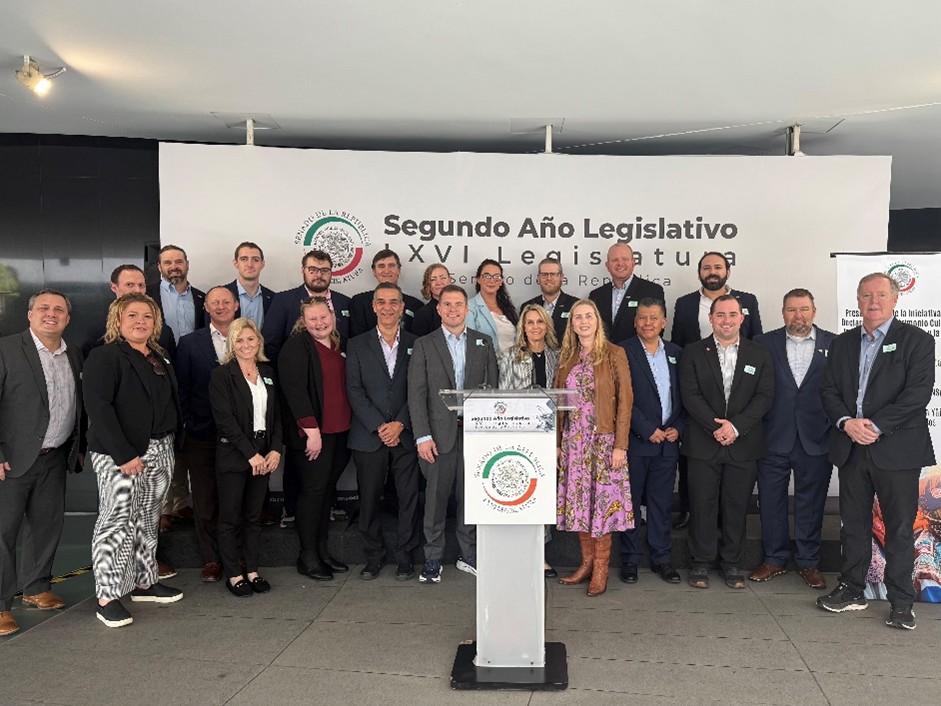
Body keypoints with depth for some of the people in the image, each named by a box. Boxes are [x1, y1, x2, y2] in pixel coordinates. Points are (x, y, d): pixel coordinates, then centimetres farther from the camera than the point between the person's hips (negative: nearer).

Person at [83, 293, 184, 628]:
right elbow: (98, 407, -17)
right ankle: (108, 598, 4)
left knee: (147, 519, 14)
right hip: (119, 454, -7)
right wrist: (124, 455, -21)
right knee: (116, 521, -5)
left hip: (160, 451, 7)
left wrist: (173, 440, 6)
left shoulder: (160, 359, 15)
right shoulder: (104, 356, -7)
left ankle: (144, 582, 26)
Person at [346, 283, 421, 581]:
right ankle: (374, 557, 20)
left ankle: (404, 557, 15)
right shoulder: (357, 345, 7)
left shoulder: (416, 344, 8)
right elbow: (354, 391, -1)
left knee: (409, 497, 2)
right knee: (369, 498, 5)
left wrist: (399, 424, -10)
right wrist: (379, 427, -10)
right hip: (368, 436, 0)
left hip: (405, 434, 0)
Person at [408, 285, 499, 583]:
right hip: (439, 433, -2)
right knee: (436, 497, 4)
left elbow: (492, 388, 7)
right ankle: (433, 558, 17)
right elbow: (416, 394, -1)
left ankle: (469, 555, 23)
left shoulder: (484, 342, 10)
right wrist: (422, 436, -9)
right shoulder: (424, 345, 4)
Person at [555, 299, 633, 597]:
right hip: (573, 439, 4)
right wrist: (558, 442, 7)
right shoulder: (567, 358, 10)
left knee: (602, 501, -1)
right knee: (578, 501, 7)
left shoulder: (614, 354, -3)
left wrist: (620, 445, -12)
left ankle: (601, 569, 10)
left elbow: (625, 400, -7)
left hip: (603, 439, -4)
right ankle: (587, 562, 19)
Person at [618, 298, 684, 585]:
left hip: (668, 442, 4)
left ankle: (661, 558, 22)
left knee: (661, 502, 11)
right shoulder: (623, 352, -5)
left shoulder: (676, 353, 12)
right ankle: (630, 559, 16)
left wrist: (678, 428, -2)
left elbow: (684, 396, 12)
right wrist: (648, 430, -13)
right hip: (634, 441, -4)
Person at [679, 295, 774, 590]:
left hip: (743, 443, 1)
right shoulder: (693, 353, 4)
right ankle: (700, 563, 16)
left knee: (737, 506, 7)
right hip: (703, 442, -1)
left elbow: (764, 396, -1)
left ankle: (732, 563, 21)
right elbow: (690, 396, -5)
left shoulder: (760, 355, 7)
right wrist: (716, 428, -14)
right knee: (702, 505, 3)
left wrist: (736, 427, -13)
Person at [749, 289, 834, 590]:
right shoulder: (764, 343, 3)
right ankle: (774, 559, 22)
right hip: (773, 438, 0)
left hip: (816, 439, 0)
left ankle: (808, 562, 24)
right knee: (771, 502, 8)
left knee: (811, 503, 9)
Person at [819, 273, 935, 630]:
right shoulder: (842, 343, 12)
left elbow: (919, 392, -12)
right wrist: (846, 422, -10)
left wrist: (876, 425, -18)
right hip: (851, 449, 4)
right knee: (853, 523, 13)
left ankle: (901, 602, 16)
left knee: (899, 527, 4)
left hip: (896, 448, -4)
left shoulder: (917, 340, -1)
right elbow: (829, 390, 8)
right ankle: (852, 589, 26)